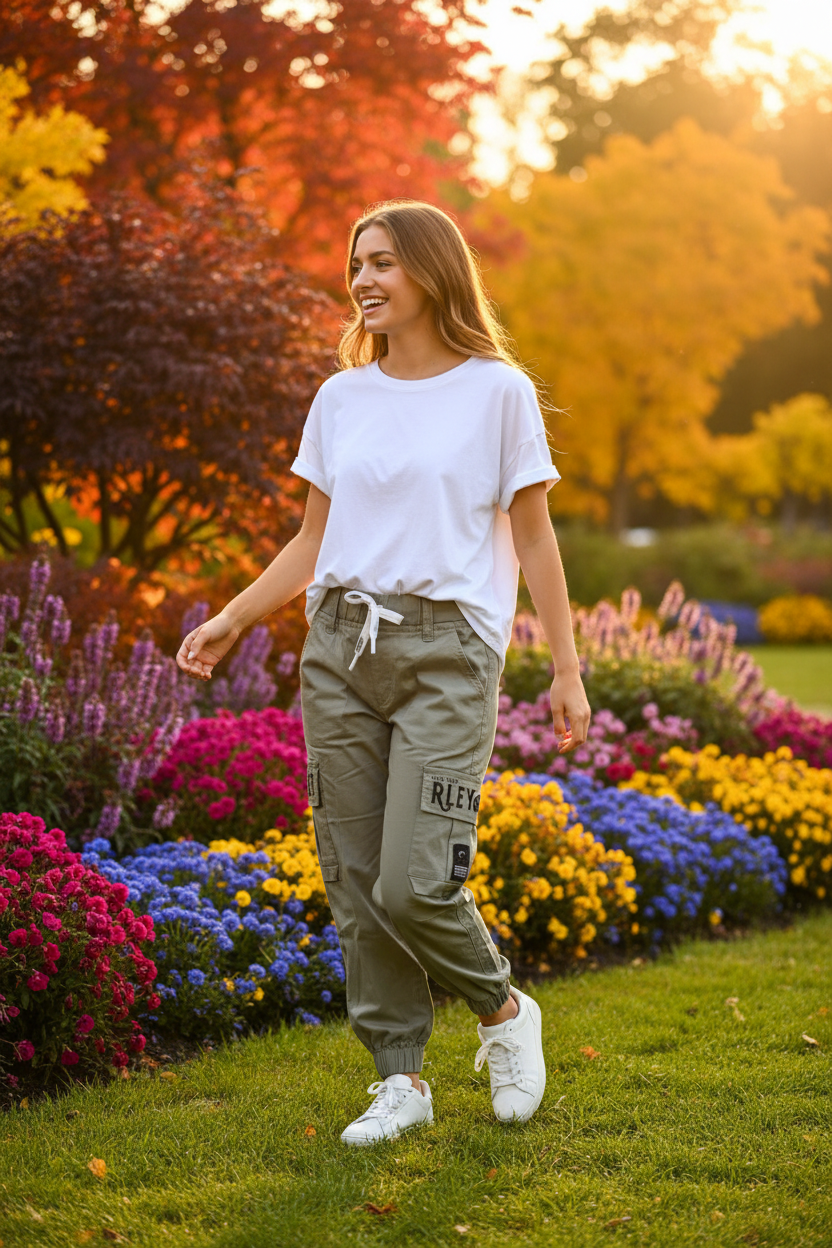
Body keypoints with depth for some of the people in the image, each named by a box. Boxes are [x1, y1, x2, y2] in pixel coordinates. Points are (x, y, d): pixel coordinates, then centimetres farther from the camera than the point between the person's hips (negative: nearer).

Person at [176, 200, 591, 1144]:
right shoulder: (341, 398, 12)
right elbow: (311, 543, 16)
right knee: (354, 883, 4)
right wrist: (229, 623, 6)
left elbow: (532, 539, 4)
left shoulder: (497, 390, 1)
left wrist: (566, 667, 1)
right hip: (339, 649, 5)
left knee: (413, 885, -14)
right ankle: (399, 1078, 16)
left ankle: (503, 1010, 15)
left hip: (446, 650, -5)